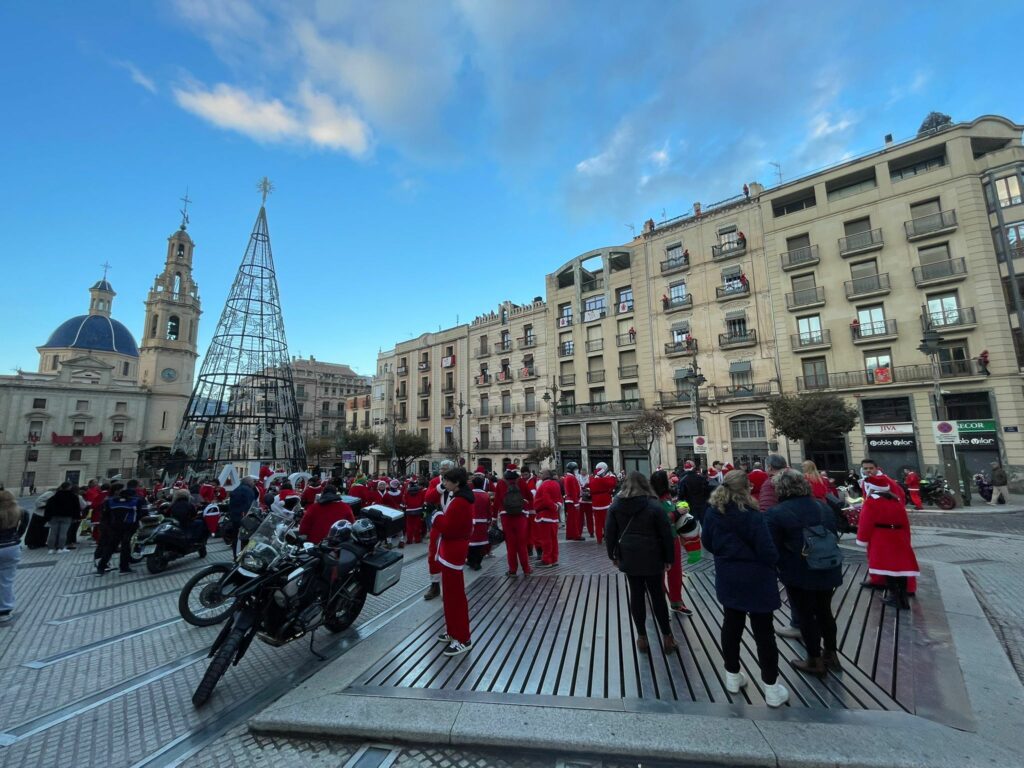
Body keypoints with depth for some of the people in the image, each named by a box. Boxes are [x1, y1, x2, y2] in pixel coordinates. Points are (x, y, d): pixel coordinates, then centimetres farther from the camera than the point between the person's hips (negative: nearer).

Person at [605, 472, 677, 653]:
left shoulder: (616, 506, -3)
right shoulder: (654, 506, -10)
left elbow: (610, 533, 0)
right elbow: (666, 534, -8)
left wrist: (613, 555, 12)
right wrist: (668, 558, 3)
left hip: (628, 557, 2)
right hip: (652, 558, -2)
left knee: (636, 595, 11)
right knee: (657, 595, 11)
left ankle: (642, 638, 20)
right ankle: (667, 637, 21)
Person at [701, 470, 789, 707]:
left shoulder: (712, 512, -7)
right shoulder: (752, 516, -23)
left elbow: (707, 542, 3)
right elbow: (768, 551, -19)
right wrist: (771, 565, 3)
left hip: (728, 579, 5)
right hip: (755, 580, -4)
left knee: (731, 625, 18)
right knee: (763, 631, 9)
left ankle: (732, 676, 31)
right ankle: (771, 688, 20)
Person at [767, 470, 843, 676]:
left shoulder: (777, 513, -17)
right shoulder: (823, 506, 5)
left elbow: (773, 548, -14)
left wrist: (780, 568, 4)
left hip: (800, 574, -6)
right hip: (829, 570, 7)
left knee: (806, 614, 10)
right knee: (825, 611, 22)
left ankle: (815, 661, 23)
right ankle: (832, 655, 36)